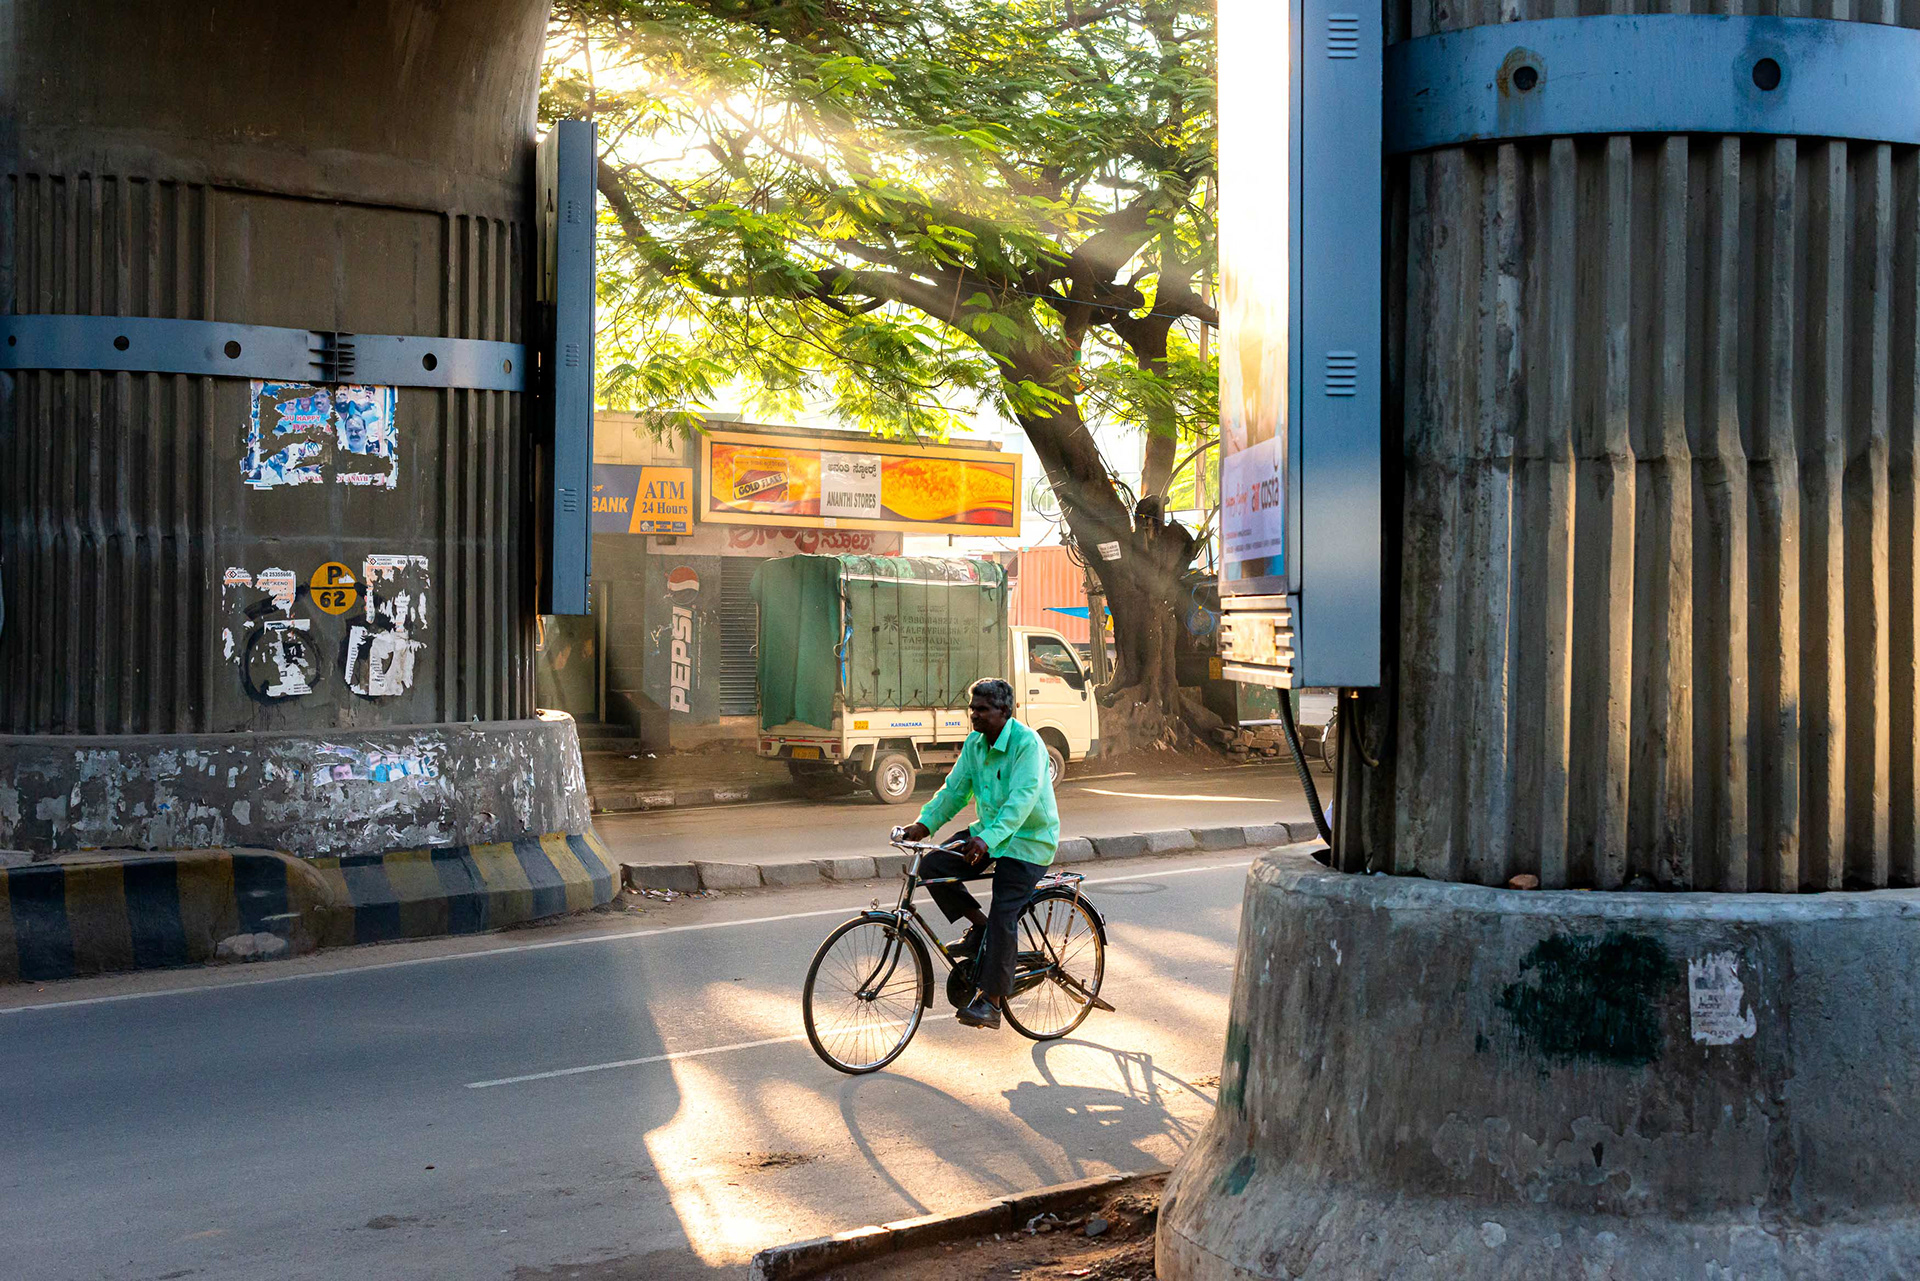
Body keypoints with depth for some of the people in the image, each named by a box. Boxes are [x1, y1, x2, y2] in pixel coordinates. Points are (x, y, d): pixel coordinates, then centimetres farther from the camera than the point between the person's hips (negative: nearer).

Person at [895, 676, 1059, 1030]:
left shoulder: (1026, 743, -21)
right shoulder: (975, 744, 3)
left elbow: (1022, 799, -31)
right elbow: (954, 789, 5)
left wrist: (988, 839, -44)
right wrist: (923, 823, -10)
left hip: (1026, 841, -7)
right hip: (987, 832, 7)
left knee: (1003, 918, -15)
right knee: (932, 865, -12)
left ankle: (990, 1001, -10)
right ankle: (977, 925, 6)